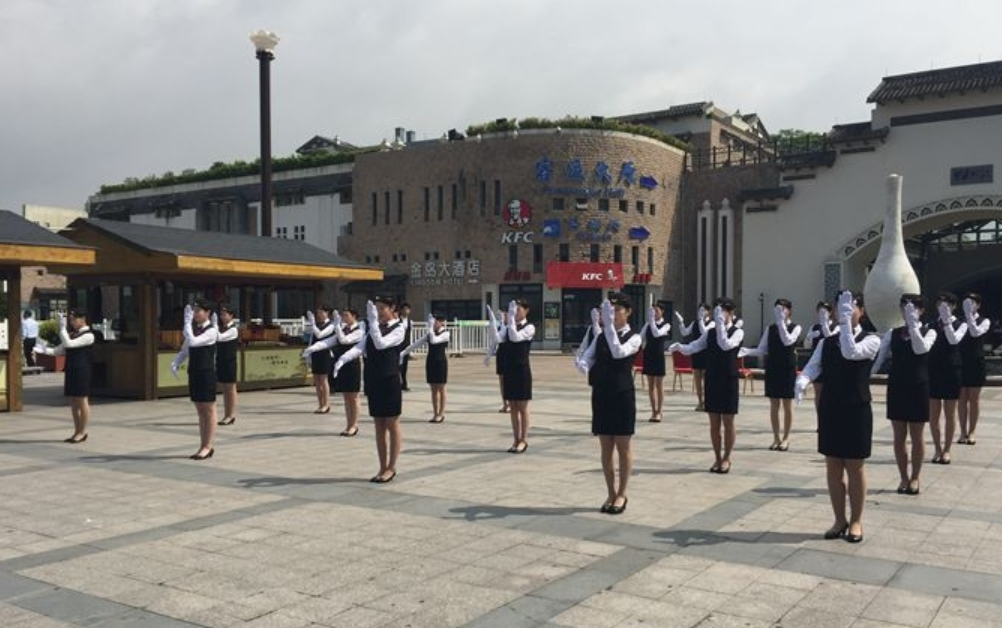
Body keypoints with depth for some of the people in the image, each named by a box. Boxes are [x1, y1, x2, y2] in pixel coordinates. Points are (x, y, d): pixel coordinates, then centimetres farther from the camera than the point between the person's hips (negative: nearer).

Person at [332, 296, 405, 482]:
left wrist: (373, 321, -26)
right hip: (373, 380, 7)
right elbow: (360, 347, -1)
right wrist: (343, 359, -18)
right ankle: (383, 468, 18)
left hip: (389, 380, -7)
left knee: (392, 424, 2)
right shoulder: (375, 327, 12)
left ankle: (391, 468, 10)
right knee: (379, 425, 11)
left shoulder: (398, 328, -7)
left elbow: (380, 343, -23)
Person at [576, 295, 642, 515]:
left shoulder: (633, 338, -6)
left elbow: (618, 352, -26)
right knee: (606, 449, 11)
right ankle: (610, 493, 22)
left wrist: (609, 324, -30)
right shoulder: (600, 336, 8)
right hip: (601, 395, 5)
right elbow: (586, 359, -1)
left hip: (622, 396, -4)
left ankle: (621, 494, 16)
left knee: (623, 448, 5)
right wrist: (583, 365, -24)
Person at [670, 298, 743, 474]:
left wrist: (721, 324, -27)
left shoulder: (737, 332, -5)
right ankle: (717, 458, 20)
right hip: (711, 380, 4)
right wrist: (680, 347, -21)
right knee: (714, 423, 9)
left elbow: (726, 345, -25)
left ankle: (726, 458, 17)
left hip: (728, 381, -4)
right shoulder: (710, 331, 8)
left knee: (728, 422, 4)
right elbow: (696, 346, -2)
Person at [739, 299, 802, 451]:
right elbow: (762, 350, 4)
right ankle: (776, 437, 16)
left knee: (787, 405, 4)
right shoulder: (770, 328, 7)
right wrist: (746, 351, -13)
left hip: (788, 369, -3)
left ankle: (785, 438, 14)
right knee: (774, 405, 7)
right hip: (772, 368, 3)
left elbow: (787, 341, -22)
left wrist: (781, 322, -24)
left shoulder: (795, 327, -3)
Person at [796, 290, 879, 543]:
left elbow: (850, 352, -24)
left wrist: (846, 321, -25)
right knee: (833, 466, 9)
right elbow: (813, 366, -4)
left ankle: (856, 521, 19)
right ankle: (840, 520, 22)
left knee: (855, 467, 5)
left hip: (856, 410, -4)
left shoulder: (871, 340, -4)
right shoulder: (827, 342, 8)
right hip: (829, 409, 4)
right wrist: (802, 382, -25)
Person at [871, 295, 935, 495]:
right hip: (896, 388, 3)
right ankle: (904, 478, 19)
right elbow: (879, 357, 0)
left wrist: (913, 325, -29)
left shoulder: (929, 332, -2)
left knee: (917, 436, 6)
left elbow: (920, 349, -24)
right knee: (899, 437, 7)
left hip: (918, 388, -2)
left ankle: (914, 478, 19)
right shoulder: (893, 333, 5)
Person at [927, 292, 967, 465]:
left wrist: (947, 321, -30)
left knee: (950, 414, 6)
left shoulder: (960, 324, -1)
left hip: (951, 371, -2)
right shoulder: (931, 324, 5)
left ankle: (946, 450, 17)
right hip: (933, 371, 2)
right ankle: (938, 449, 19)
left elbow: (954, 340, -24)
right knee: (933, 415, 6)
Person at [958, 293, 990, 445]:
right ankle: (963, 432, 12)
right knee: (962, 399, 5)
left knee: (974, 399, 5)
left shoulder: (984, 321, 0)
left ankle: (972, 432, 14)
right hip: (960, 363, 1)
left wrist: (969, 315, -23)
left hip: (976, 363, -1)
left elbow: (976, 333, -21)